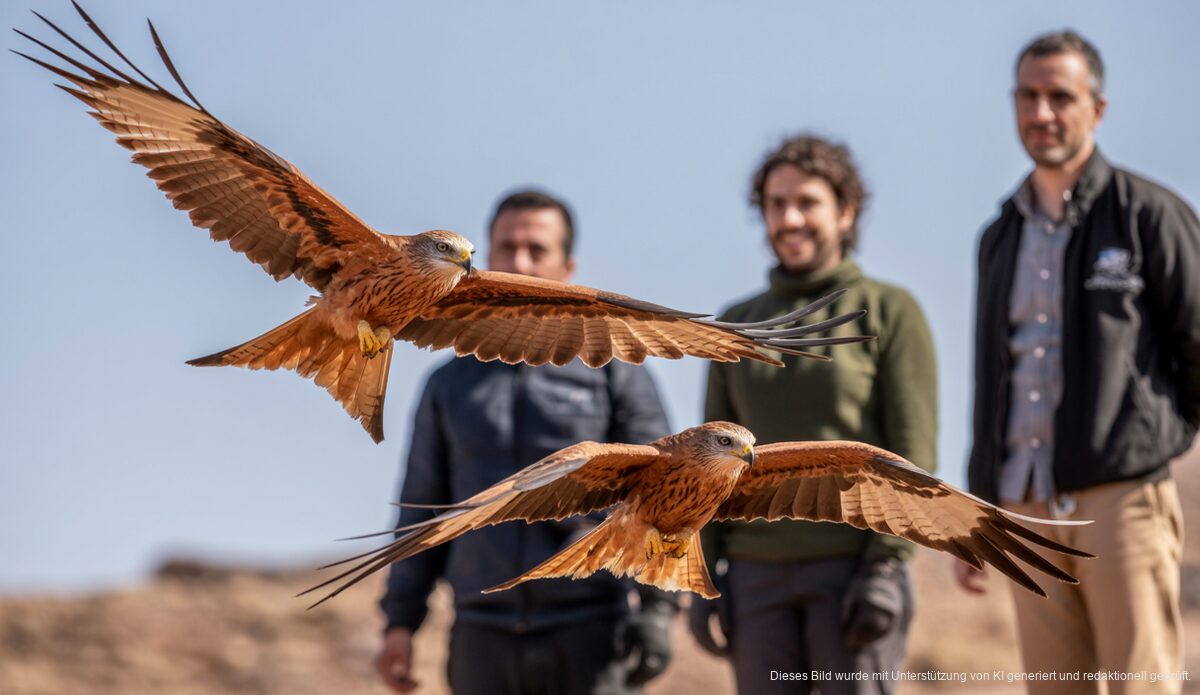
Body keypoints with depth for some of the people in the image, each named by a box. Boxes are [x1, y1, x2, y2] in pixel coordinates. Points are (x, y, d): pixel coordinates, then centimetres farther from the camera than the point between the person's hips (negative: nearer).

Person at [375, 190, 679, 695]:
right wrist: (400, 622, 3)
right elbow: (422, 513, 14)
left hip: (587, 639, -3)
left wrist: (657, 609, -13)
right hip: (483, 644, 3)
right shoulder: (450, 385, 13)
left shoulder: (614, 374, 4)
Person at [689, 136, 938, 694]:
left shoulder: (890, 312, 0)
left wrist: (886, 568, -16)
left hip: (855, 570, -4)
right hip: (759, 574, 4)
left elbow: (912, 453, -7)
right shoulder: (737, 326, 13)